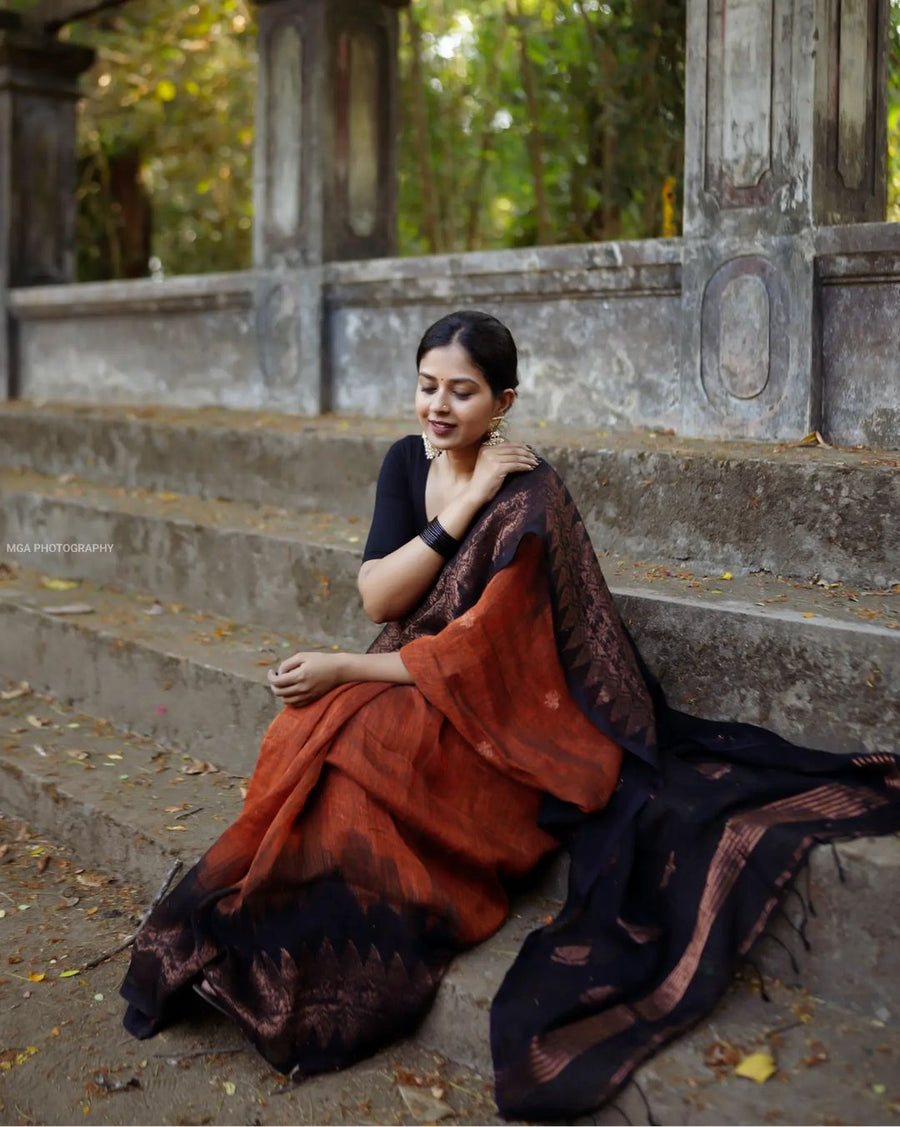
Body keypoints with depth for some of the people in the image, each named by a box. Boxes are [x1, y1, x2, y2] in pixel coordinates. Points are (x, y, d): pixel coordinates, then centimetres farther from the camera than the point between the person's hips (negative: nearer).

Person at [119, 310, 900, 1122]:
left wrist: (344, 672, -19)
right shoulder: (408, 462, 4)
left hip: (506, 723, -6)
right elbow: (377, 599, -6)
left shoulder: (529, 498, -17)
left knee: (333, 745, -29)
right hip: (414, 686, 6)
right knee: (298, 741, -24)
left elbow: (483, 655, -19)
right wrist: (463, 508, -16)